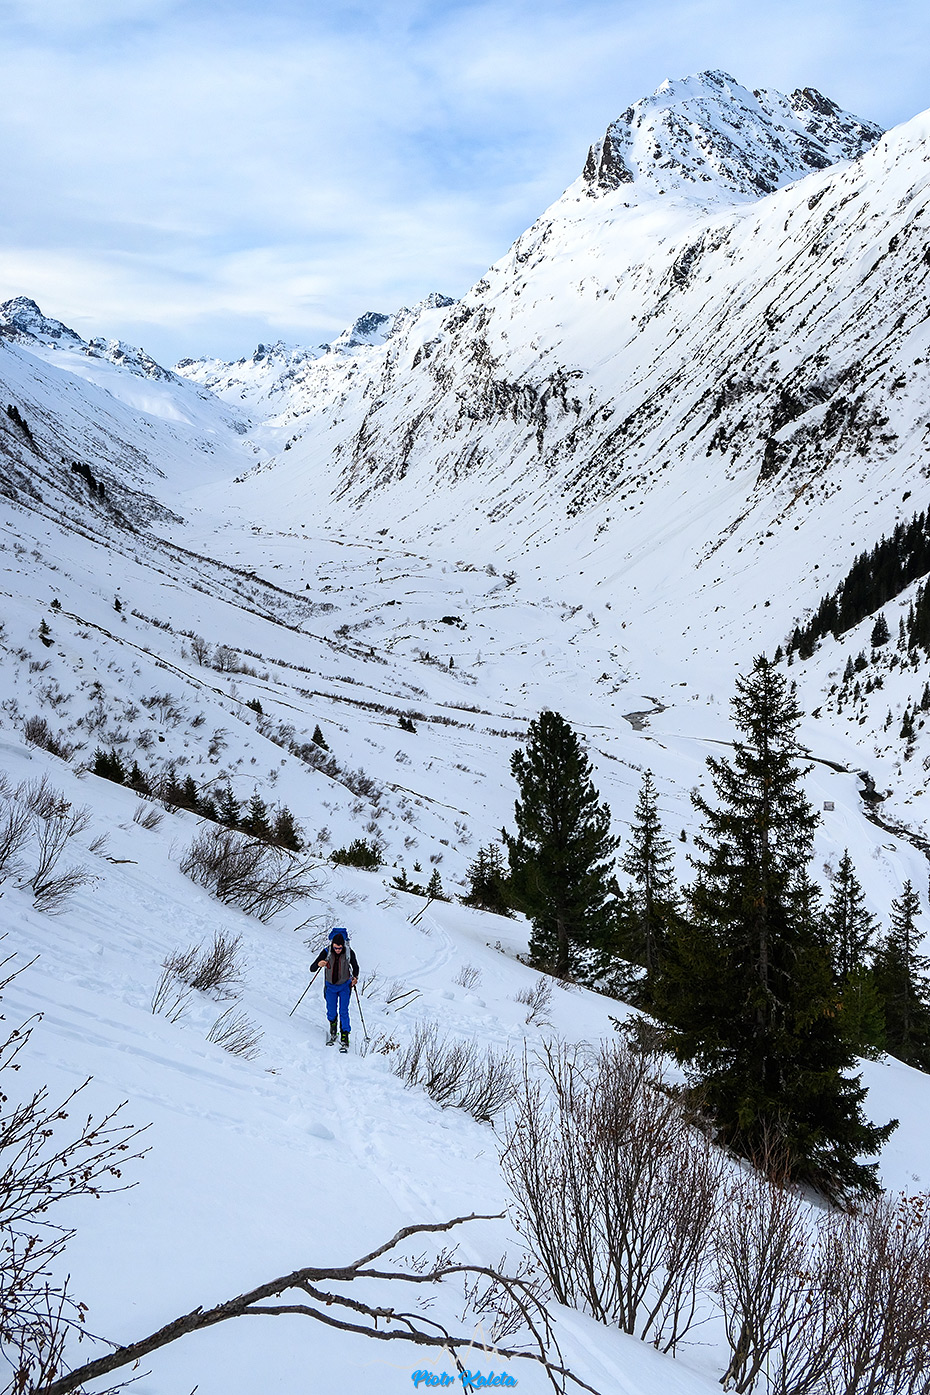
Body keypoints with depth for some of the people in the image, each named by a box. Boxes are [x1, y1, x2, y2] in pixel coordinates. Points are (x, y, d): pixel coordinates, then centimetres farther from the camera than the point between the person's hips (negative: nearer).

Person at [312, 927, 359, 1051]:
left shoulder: (349, 953, -17)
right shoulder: (326, 952, -17)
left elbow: (355, 967, 2)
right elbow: (312, 968, -17)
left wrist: (355, 977, -17)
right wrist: (318, 964, -38)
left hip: (345, 986, -1)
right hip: (330, 986, 1)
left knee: (343, 1012, -9)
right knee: (331, 1012, 6)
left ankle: (344, 1039, -5)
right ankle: (333, 1032, 36)